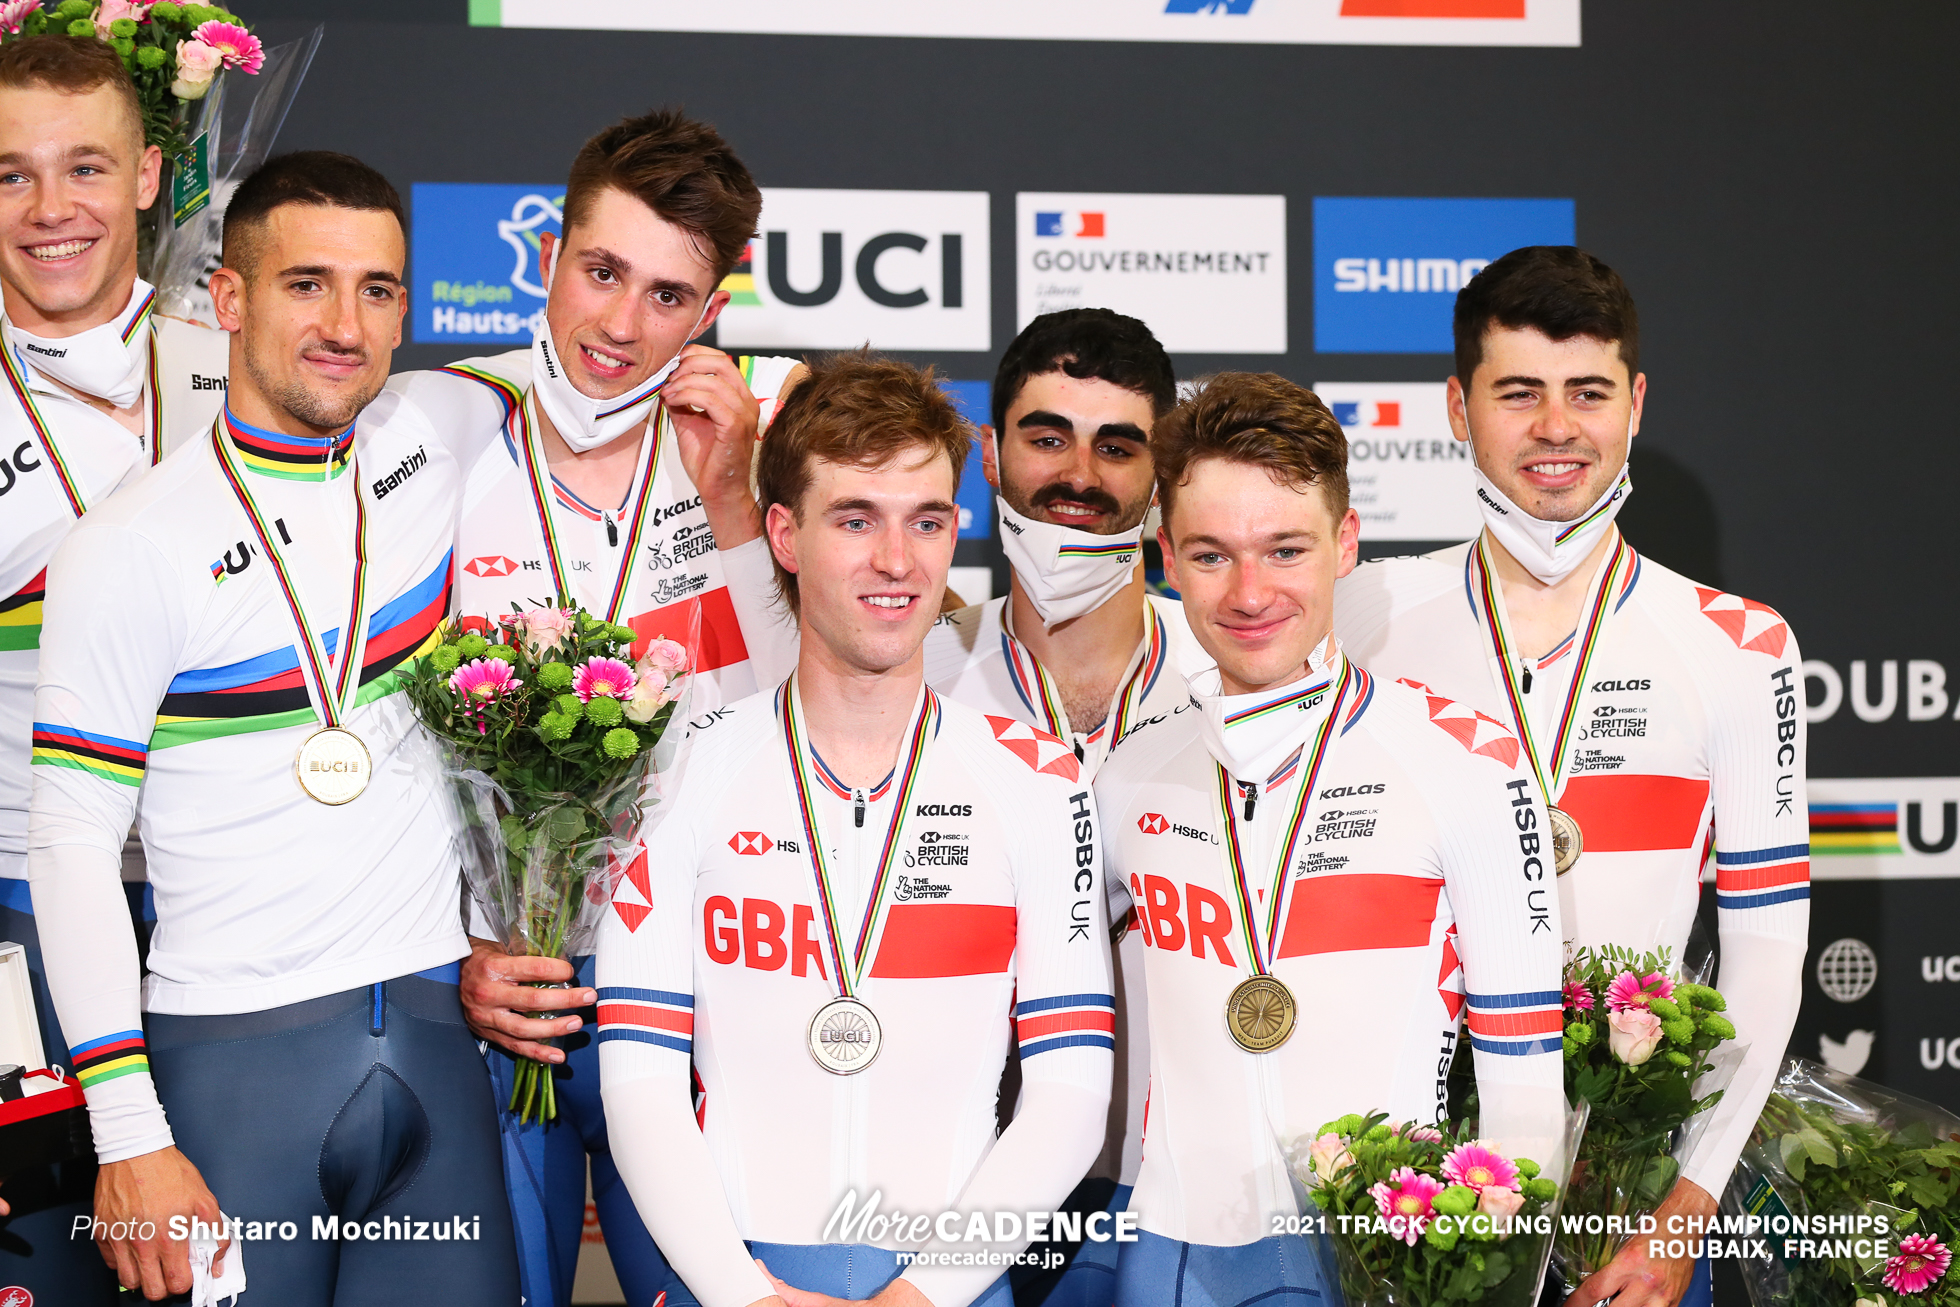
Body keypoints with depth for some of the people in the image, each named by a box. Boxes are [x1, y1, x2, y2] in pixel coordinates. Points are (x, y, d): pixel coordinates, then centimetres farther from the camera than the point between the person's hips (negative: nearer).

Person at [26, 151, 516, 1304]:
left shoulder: (435, 440, 6)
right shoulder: (131, 548, -6)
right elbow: (73, 844, -6)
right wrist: (130, 1137, -11)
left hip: (436, 1035, 4)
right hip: (234, 1053, -3)